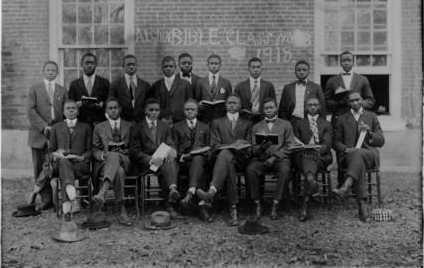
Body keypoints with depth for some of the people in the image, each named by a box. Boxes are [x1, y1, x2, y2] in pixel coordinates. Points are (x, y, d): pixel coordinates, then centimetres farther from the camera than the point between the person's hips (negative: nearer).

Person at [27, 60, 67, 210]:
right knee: (40, 168, -2)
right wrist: (44, 126, -11)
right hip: (39, 135, 0)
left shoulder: (62, 91, 16)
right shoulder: (34, 89, 11)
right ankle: (46, 199, 5)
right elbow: (31, 111, 0)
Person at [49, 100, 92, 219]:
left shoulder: (85, 127, 22)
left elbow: (90, 150, 15)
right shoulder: (56, 127, 25)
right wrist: (56, 154, -3)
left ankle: (66, 203, -50)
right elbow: (51, 150, 21)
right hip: (60, 163, 0)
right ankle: (70, 187, -64)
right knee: (63, 161, -38)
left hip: (81, 164, 0)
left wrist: (82, 157, -6)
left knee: (64, 173, -35)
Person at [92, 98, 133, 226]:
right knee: (119, 172, -39)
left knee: (114, 156, -39)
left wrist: (124, 151, -6)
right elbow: (94, 149, 15)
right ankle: (123, 211, -46)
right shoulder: (99, 127, 21)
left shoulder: (129, 126, 21)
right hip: (105, 162, 0)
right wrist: (102, 155, -10)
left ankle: (102, 193, -54)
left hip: (124, 160, 0)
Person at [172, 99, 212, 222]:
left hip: (200, 158, 1)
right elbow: (174, 147, 16)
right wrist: (181, 155, -7)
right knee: (200, 171, -37)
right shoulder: (177, 127, 24)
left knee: (197, 159, -40)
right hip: (184, 161, 0)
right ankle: (202, 205, -50)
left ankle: (190, 193, -57)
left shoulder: (204, 127, 27)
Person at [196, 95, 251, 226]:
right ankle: (233, 208, -49)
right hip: (223, 155, 1)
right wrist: (232, 146, -8)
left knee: (225, 154, -39)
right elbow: (214, 144, 11)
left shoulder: (247, 124, 26)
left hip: (240, 158, -1)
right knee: (229, 165, -40)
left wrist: (242, 144, -8)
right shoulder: (217, 122, 25)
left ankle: (212, 191, -58)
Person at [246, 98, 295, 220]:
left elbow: (289, 146, 5)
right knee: (250, 169, -31)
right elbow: (254, 149, 12)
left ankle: (275, 205, -26)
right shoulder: (256, 127, 19)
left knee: (284, 170, -35)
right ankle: (257, 204, -19)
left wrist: (275, 157, -9)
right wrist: (261, 146, -12)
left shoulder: (286, 125, 15)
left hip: (280, 157, -1)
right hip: (261, 158, 1)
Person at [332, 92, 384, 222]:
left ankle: (345, 187, -58)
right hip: (349, 155, 1)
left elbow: (381, 141, 12)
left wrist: (369, 132, -8)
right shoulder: (342, 119, 16)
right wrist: (346, 149, -9)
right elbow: (336, 143, 13)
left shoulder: (371, 116, 16)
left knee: (359, 153, -37)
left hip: (369, 154, 0)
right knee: (359, 163, -36)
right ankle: (361, 204, -42)